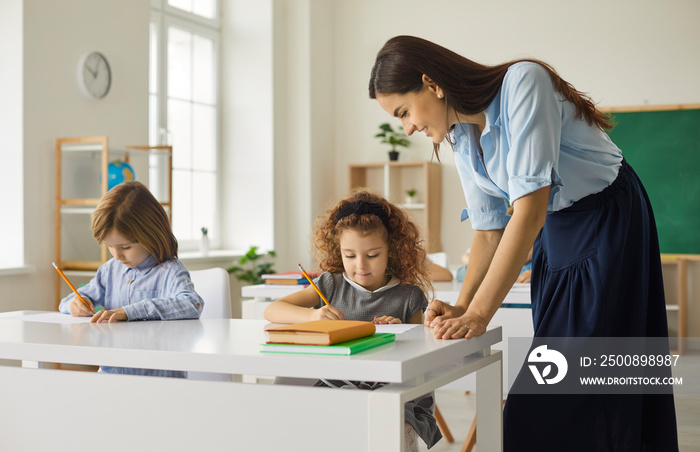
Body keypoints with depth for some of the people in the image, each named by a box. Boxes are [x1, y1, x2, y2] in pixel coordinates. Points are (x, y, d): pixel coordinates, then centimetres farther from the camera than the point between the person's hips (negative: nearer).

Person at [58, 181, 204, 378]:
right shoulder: (110, 269, 16)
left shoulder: (169, 272, -5)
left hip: (158, 374, -5)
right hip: (109, 373, 5)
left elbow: (193, 304, -26)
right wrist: (76, 304, 2)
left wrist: (129, 311, -29)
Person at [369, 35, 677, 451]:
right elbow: (489, 232, 4)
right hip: (554, 234, 7)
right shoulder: (463, 140, 0)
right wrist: (462, 306, -13)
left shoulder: (523, 82, -25)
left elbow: (530, 209, -31)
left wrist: (479, 313, -32)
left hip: (611, 222, -7)